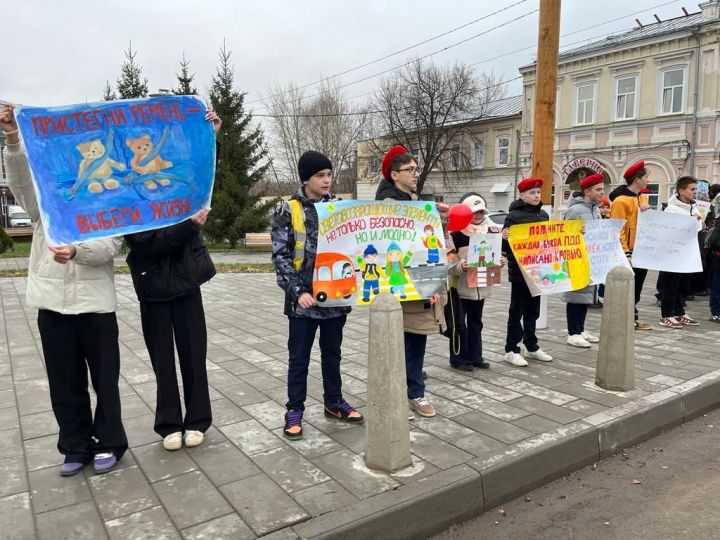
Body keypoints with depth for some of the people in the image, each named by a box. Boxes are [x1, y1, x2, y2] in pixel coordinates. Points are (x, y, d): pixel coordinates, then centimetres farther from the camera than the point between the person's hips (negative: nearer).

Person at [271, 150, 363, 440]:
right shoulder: (288, 210, -5)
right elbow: (281, 256, -9)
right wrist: (298, 291, -19)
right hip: (303, 299, -4)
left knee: (332, 353, 16)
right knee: (299, 357, 7)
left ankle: (333, 402, 32)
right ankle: (294, 410, 21)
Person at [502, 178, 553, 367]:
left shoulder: (543, 215, 11)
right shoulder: (514, 215, -11)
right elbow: (506, 245, -14)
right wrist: (504, 238, -35)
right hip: (520, 271, -6)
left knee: (533, 311, 15)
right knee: (517, 311, 0)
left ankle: (532, 347, 26)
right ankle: (511, 350, 9)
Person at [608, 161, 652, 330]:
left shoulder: (643, 198, 13)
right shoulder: (621, 200, -15)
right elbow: (618, 229, -19)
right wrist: (625, 252, -22)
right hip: (628, 252, -8)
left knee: (636, 286, 14)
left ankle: (633, 318, 25)